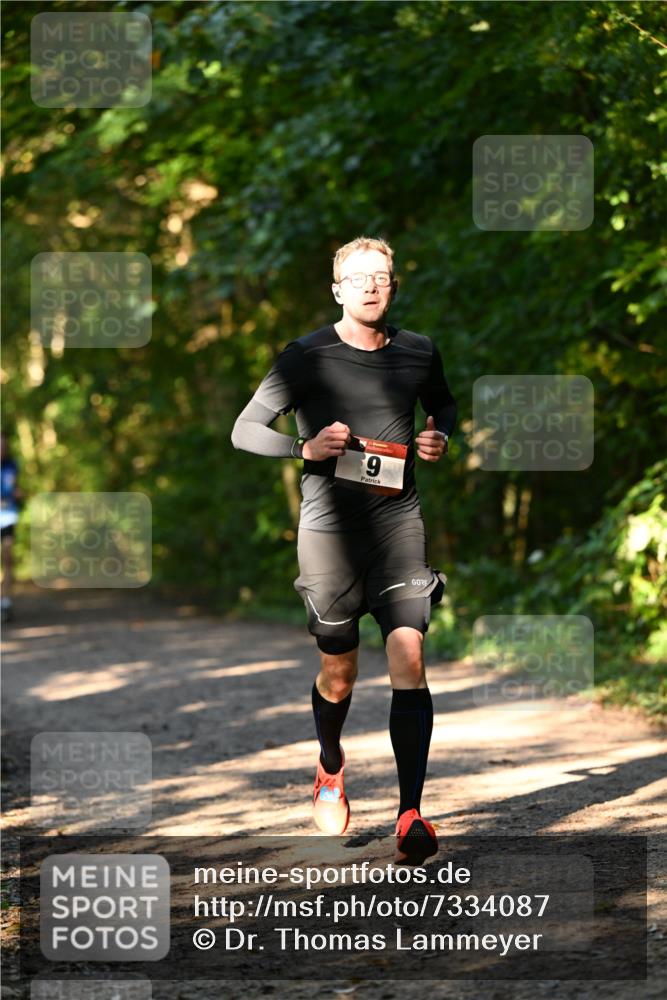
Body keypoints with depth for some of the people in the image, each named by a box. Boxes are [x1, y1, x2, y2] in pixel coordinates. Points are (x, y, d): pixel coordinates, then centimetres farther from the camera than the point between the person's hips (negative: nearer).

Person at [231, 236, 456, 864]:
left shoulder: (418, 353, 6)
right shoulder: (307, 356, -4)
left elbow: (442, 404, 27)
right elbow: (245, 430, -1)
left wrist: (440, 436, 4)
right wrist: (306, 448, -18)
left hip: (397, 516, 1)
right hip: (328, 523, -1)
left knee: (408, 655, -15)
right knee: (339, 671, 9)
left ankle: (410, 816, -16)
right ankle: (330, 768, 42)